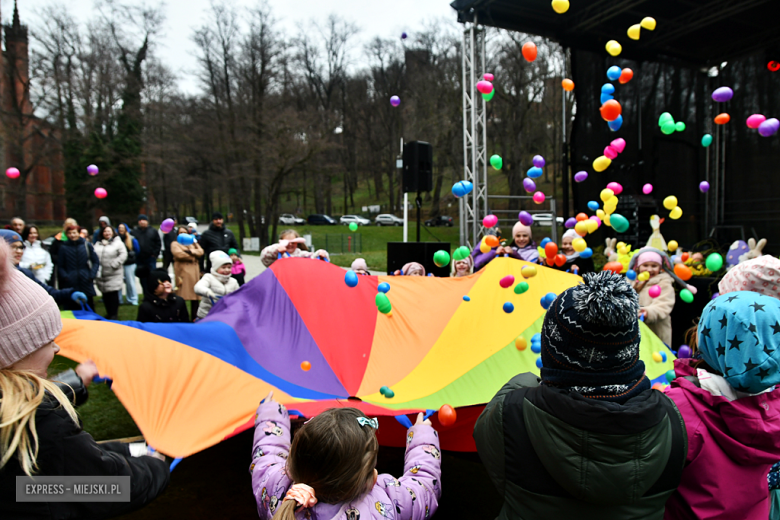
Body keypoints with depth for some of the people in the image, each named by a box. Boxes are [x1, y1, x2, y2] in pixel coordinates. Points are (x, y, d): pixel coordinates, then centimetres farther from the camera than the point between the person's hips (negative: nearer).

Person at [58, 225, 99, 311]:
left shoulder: (87, 245, 4)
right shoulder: (63, 248, 4)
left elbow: (96, 262, 7)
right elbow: (60, 266, 9)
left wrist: (92, 275, -5)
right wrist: (64, 276, -7)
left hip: (86, 282, 0)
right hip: (71, 284, 0)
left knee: (89, 307, 6)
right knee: (74, 308, 1)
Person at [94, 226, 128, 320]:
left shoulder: (118, 243, 0)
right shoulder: (98, 244, 15)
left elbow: (123, 255, -10)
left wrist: (114, 264, -16)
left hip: (114, 274, -5)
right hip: (101, 274, 5)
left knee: (113, 294, -6)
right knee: (105, 295, 10)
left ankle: (114, 314, 2)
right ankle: (109, 313, 22)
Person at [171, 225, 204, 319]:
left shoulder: (193, 243, 22)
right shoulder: (175, 244, 7)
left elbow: (201, 251, 6)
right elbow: (179, 254, -11)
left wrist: (190, 251, -8)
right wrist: (193, 256, -3)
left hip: (194, 270, 5)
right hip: (182, 270, -5)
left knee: (195, 293, 4)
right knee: (182, 294, -10)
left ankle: (194, 315, 10)